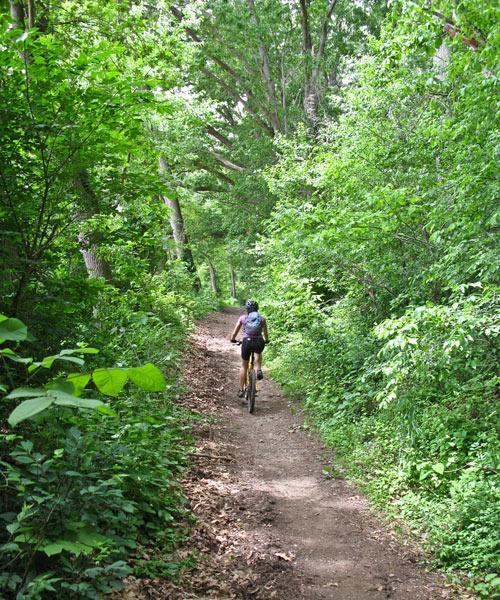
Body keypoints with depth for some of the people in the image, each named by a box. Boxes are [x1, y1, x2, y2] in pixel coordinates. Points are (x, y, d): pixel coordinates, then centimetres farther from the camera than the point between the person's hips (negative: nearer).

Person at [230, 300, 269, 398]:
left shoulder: (243, 318, 10)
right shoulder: (261, 318, 12)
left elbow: (234, 333, 11)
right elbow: (266, 334, 19)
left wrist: (233, 339, 31)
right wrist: (266, 340, 40)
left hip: (247, 342, -1)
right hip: (259, 342, 1)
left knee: (244, 366, 18)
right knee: (258, 353, 38)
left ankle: (241, 390, 19)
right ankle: (259, 370, 14)